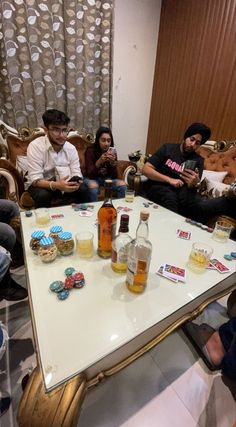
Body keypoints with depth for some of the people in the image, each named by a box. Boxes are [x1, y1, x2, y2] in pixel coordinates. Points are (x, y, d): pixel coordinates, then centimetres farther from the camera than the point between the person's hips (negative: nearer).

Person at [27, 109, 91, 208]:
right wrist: (56, 185, -44)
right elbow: (35, 180, -25)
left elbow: (76, 173, -10)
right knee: (43, 195, -34)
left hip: (62, 183, 3)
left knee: (83, 189, -21)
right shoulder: (35, 146, -20)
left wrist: (76, 182, -35)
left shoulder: (71, 148, -8)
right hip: (42, 185, -2)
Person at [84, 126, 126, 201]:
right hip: (93, 179, -3)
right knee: (93, 187, -35)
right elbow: (89, 174, -20)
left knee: (123, 185, -20)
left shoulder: (112, 152, -6)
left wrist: (112, 162, -26)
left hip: (107, 178, 3)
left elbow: (114, 176, -9)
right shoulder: (90, 151, -14)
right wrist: (99, 162, -34)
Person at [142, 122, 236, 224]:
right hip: (159, 186, -1)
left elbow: (191, 188, 0)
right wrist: (169, 180, -13)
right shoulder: (168, 148, 8)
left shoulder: (198, 160, 13)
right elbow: (146, 169, -2)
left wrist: (193, 184, -26)